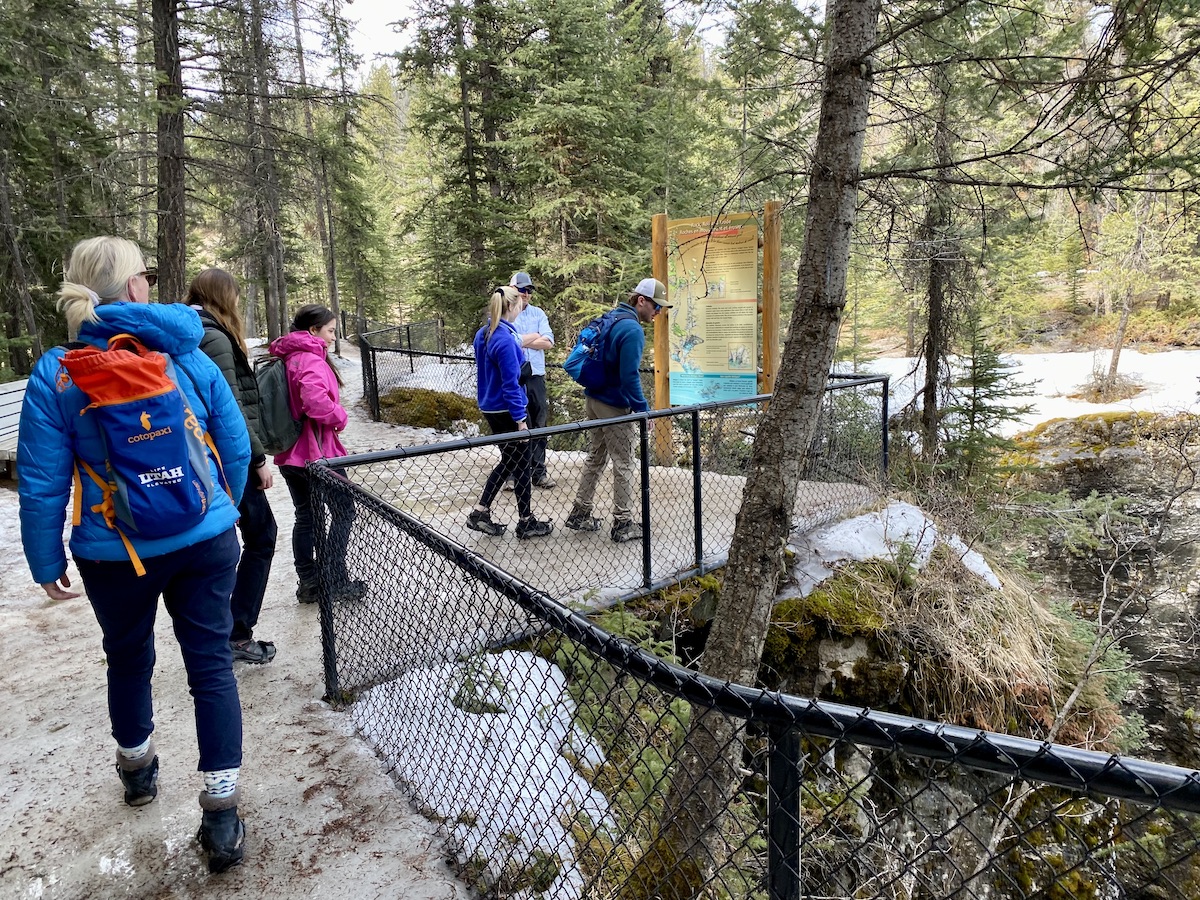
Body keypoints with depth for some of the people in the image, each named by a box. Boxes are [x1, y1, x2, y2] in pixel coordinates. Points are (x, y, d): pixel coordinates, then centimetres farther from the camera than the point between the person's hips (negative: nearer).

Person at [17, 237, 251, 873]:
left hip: (115, 554, 1)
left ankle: (138, 767, 48)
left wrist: (47, 563, 4)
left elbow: (42, 484, -8)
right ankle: (221, 814, 11)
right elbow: (236, 449, -3)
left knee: (129, 658, 24)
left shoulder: (55, 374, -9)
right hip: (206, 541, 0)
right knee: (211, 662, 8)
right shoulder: (189, 357, -7)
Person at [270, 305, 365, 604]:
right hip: (316, 452, -9)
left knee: (305, 517, 15)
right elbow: (316, 400, -33)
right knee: (343, 511, 4)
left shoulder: (286, 358, 11)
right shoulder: (310, 359, -16)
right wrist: (339, 418, -16)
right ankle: (336, 581, 7)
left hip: (289, 453, 9)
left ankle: (308, 583, 20)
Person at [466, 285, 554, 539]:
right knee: (521, 465, 6)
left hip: (490, 408, 9)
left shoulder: (483, 334, 6)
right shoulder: (506, 339, -21)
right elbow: (511, 383, -21)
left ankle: (480, 512, 20)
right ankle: (527, 523, 18)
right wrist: (520, 419, -19)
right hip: (508, 411, -9)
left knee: (509, 461, 19)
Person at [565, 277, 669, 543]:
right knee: (623, 465, 2)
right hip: (614, 407, -9)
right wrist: (643, 410, -17)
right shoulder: (632, 329, -19)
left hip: (594, 400, 9)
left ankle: (579, 513, 26)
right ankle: (622, 524, 11)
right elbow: (630, 376, -23)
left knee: (595, 458, 19)